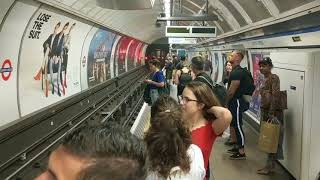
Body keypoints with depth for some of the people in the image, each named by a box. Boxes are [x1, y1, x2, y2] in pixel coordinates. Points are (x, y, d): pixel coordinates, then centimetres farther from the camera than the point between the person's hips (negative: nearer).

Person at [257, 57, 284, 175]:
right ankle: (270, 164, 22)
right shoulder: (265, 79, 13)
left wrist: (271, 113, -24)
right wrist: (264, 113, 17)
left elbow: (275, 96, -20)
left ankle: (270, 166, 10)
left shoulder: (274, 78, -13)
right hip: (265, 111, 9)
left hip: (273, 112, -9)